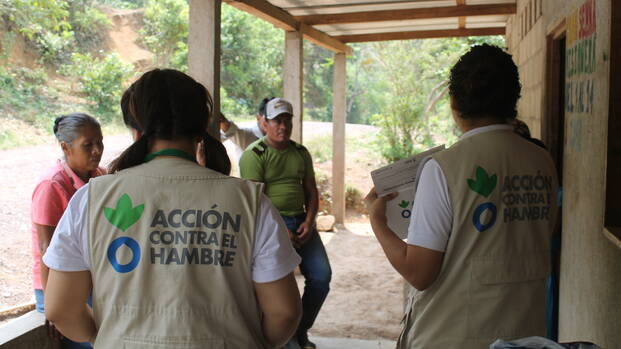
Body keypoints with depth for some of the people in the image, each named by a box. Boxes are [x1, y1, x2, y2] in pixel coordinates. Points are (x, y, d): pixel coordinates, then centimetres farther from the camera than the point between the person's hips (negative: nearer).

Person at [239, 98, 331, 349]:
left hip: (300, 221, 6)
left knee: (321, 275, -4)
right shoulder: (254, 155, -5)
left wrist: (309, 222, -1)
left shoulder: (301, 152, 15)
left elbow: (311, 191, 16)